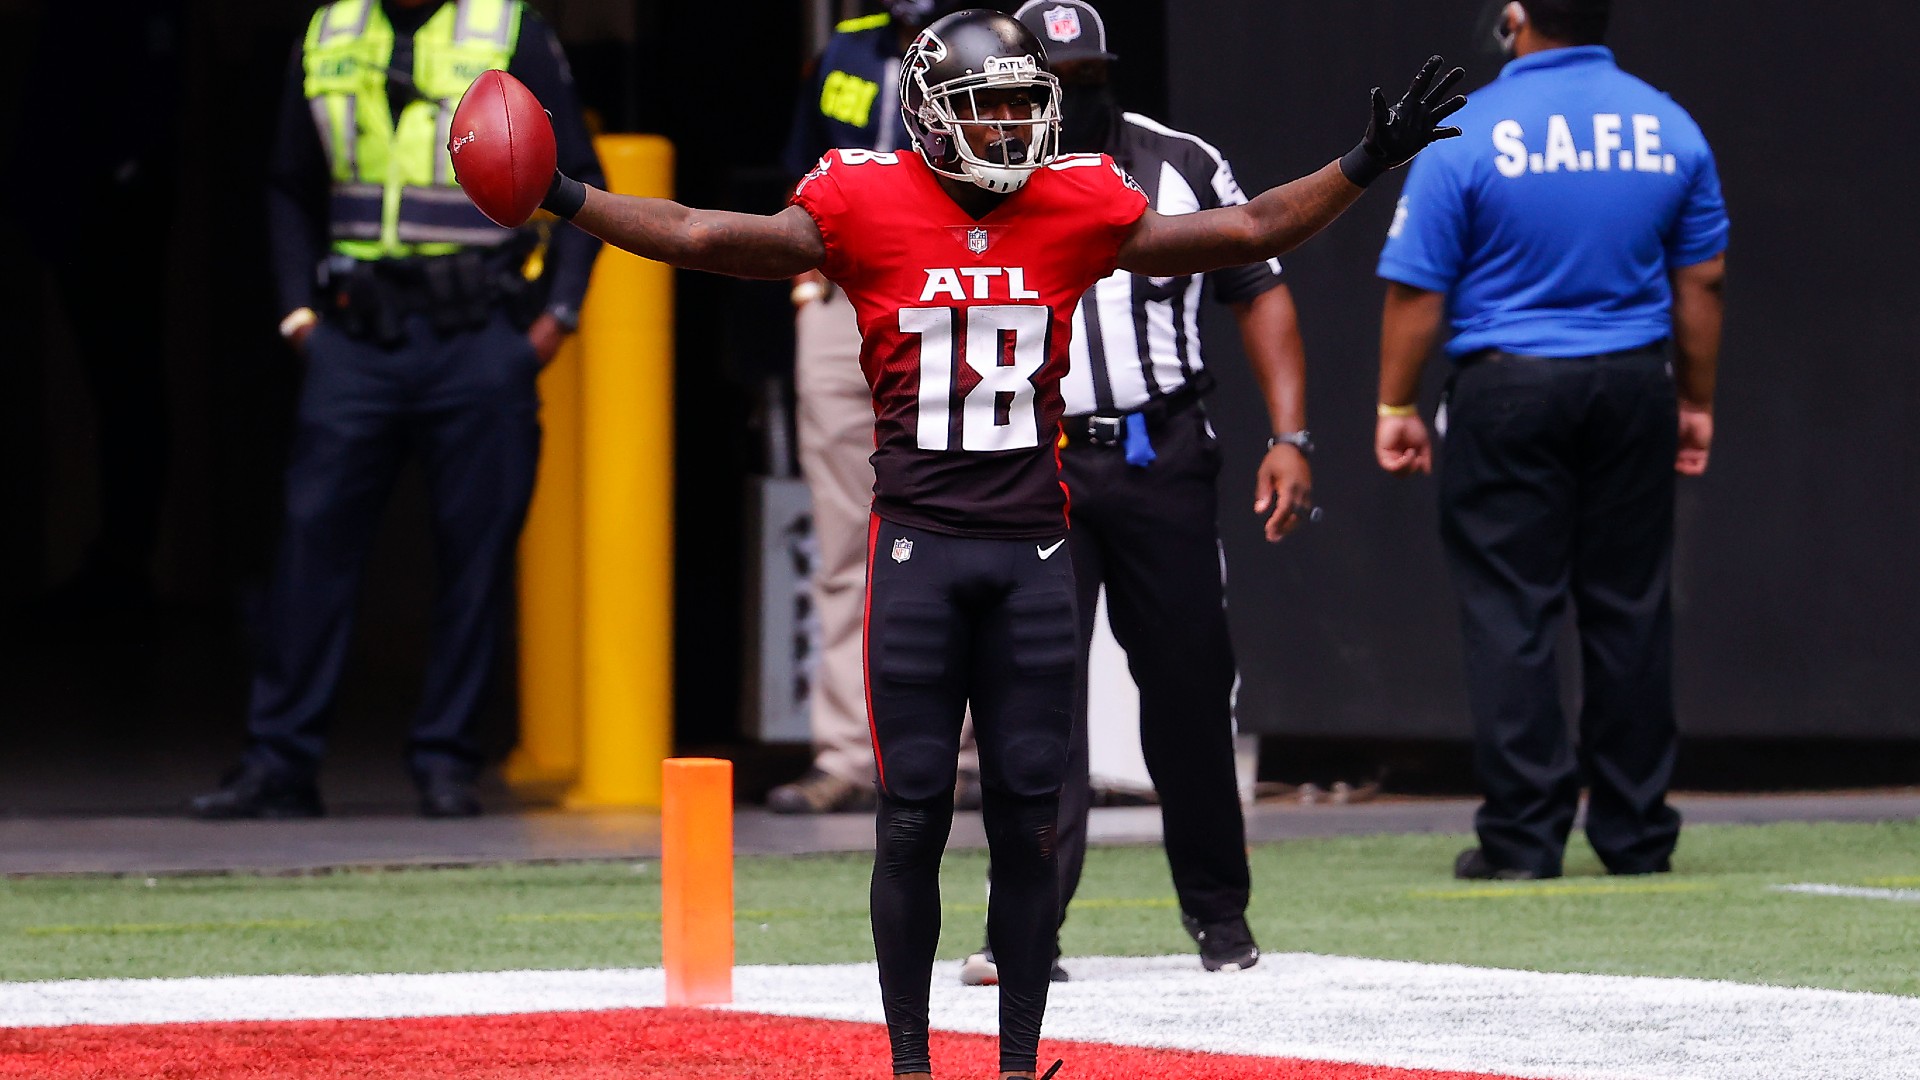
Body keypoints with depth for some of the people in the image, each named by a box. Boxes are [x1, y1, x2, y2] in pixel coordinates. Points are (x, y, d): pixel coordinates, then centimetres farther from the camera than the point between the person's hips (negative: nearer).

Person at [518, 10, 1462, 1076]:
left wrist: (1362, 167, 9)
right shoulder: (867, 207, -1)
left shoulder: (1076, 208, 5)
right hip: (917, 543, -2)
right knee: (912, 814, 0)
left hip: (1031, 547, 2)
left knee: (1027, 815, 2)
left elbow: (1249, 230, 12)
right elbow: (705, 237, -4)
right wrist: (568, 199, -11)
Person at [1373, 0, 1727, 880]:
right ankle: (1637, 833, 13)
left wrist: (1395, 409, 1)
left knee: (1511, 614, 0)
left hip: (1506, 390, -4)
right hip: (1633, 382, 4)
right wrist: (1695, 402, 17)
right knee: (1629, 610, 9)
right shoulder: (1668, 129, 3)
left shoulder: (1470, 134, -9)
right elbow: (1702, 280, 8)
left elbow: (1416, 290, -8)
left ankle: (1523, 834, -2)